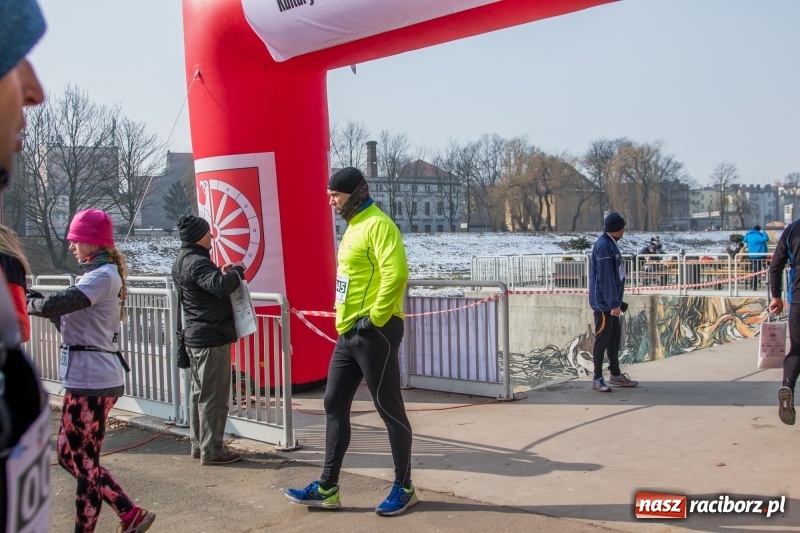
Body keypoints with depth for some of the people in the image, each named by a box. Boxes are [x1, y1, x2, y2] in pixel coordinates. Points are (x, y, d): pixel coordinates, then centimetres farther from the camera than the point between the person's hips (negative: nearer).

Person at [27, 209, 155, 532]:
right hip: (93, 378, 10)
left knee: (82, 460, -2)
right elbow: (71, 313, 15)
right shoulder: (104, 273, 18)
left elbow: (58, 304, -25)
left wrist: (29, 303, -5)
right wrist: (40, 301, 0)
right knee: (70, 454, 15)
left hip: (90, 380, -10)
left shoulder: (102, 276, -14)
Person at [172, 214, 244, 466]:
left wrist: (221, 273, 7)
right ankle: (212, 451, 5)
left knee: (199, 393, 17)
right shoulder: (197, 262, -19)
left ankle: (198, 445, 26)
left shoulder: (182, 260, 13)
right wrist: (237, 271, -17)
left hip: (194, 337, 10)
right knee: (214, 397, -2)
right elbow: (220, 287, -33)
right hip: (212, 338, -10)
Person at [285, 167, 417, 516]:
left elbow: (396, 273, -25)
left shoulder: (378, 225, -13)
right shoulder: (354, 227, 18)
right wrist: (349, 321, 16)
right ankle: (327, 489, 20)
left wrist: (374, 318, -21)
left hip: (374, 333, -10)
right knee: (335, 405, 11)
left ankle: (404, 487, 14)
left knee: (389, 408, 0)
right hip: (349, 333, 10)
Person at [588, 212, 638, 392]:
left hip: (610, 302, 10)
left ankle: (616, 374, 26)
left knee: (615, 337, 16)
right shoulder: (604, 246, -18)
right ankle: (597, 379, 4)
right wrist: (613, 303, -23)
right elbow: (605, 278, -22)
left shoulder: (610, 244, 12)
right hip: (604, 303, -10)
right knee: (602, 340, -4)